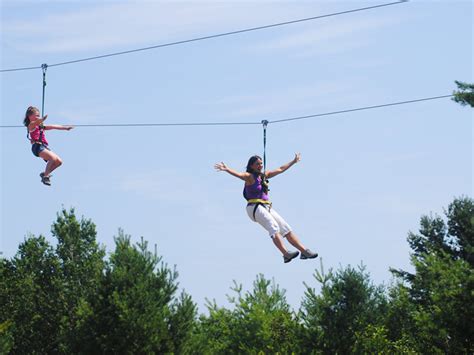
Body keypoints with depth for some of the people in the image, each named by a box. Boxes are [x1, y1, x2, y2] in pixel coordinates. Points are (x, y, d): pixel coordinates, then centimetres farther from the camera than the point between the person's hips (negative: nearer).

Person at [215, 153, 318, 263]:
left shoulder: (264, 175, 18)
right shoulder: (249, 176, -4)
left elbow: (281, 169, 30)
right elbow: (239, 174, -25)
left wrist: (294, 161, 39)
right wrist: (227, 169, -44)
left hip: (267, 208, 8)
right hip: (255, 208, -8)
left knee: (286, 229, 6)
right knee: (274, 228, -27)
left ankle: (304, 251, 11)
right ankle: (286, 254, -41)